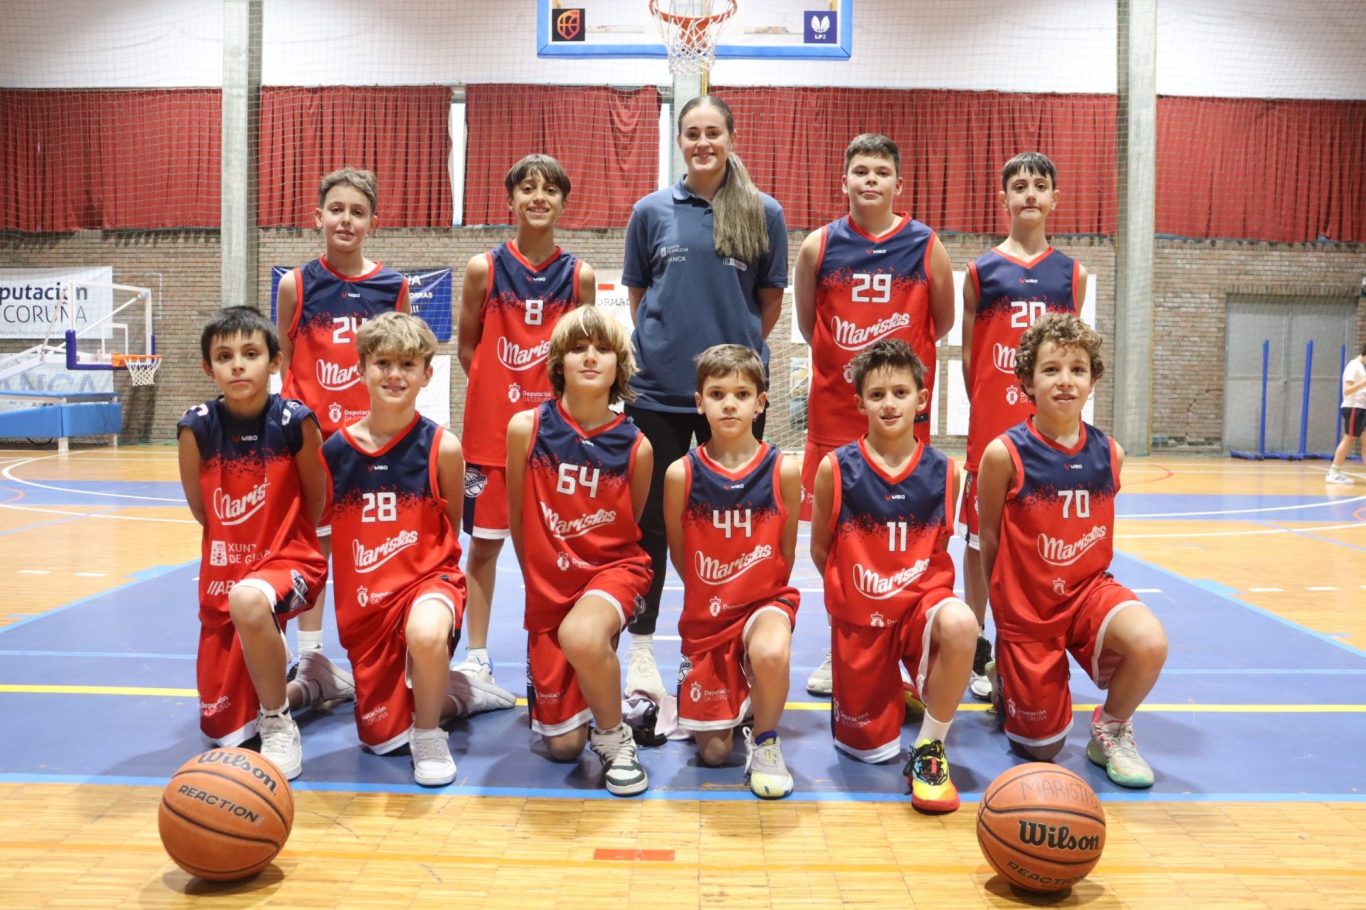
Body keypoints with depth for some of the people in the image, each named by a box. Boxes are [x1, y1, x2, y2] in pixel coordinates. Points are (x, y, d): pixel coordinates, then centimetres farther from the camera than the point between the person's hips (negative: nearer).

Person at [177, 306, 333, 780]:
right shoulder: (196, 426, -11)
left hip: (289, 561, -4)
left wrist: (281, 542, 7)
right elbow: (200, 508, 3)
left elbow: (315, 503, -2)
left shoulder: (295, 420, -16)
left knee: (249, 601, -42)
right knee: (222, 728, 9)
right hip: (223, 572, 4)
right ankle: (308, 688, 41)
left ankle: (278, 726, -17)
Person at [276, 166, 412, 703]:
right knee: (312, 538, 7)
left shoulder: (393, 286, 2)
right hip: (312, 432, 0)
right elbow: (283, 363, 5)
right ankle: (310, 653, 19)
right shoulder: (297, 285, 0)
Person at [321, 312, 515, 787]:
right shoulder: (335, 449, -4)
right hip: (363, 600, 4)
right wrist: (346, 599, 6)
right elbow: (322, 530, 8)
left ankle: (430, 736, -11)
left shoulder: (441, 446, -10)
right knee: (380, 736, 7)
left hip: (427, 578, -3)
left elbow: (451, 533, 2)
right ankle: (456, 693, 37)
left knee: (426, 634, -40)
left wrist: (436, 580, -4)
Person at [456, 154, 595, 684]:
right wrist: (498, 391, 2)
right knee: (483, 542, 6)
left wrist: (561, 393, -1)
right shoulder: (484, 268, -1)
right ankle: (476, 657, 18)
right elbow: (467, 347, 8)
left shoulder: (580, 275, 1)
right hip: (491, 427, 0)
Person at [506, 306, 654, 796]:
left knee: (582, 636, -39)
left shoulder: (636, 446, -9)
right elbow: (517, 518, 3)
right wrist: (537, 581, 10)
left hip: (613, 568, -2)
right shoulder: (526, 427, -9)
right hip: (549, 582, 2)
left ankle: (614, 736, -9)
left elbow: (630, 530, 6)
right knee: (562, 747, 6)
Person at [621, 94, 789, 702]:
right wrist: (665, 344, 7)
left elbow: (771, 300, 9)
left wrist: (737, 347, 8)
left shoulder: (764, 213, 3)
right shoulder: (652, 211, 4)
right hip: (658, 388, 0)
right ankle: (641, 647, 17)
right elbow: (638, 295, 11)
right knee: (651, 521, 5)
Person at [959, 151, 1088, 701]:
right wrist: (982, 413, 1)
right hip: (991, 428, -2)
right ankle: (975, 652, 15)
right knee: (980, 537, 4)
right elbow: (969, 353, 5)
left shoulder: (1071, 274, 9)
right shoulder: (981, 270, 3)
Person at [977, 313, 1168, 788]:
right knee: (1042, 746, 3)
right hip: (1026, 604, -3)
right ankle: (1006, 680, 38)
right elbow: (989, 539, -3)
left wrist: (1089, 585, 12)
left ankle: (1110, 730, 1)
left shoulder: (1109, 453, -4)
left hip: (1089, 586, 3)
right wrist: (1005, 604, 5)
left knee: (1150, 644, -31)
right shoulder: (1005, 453, -15)